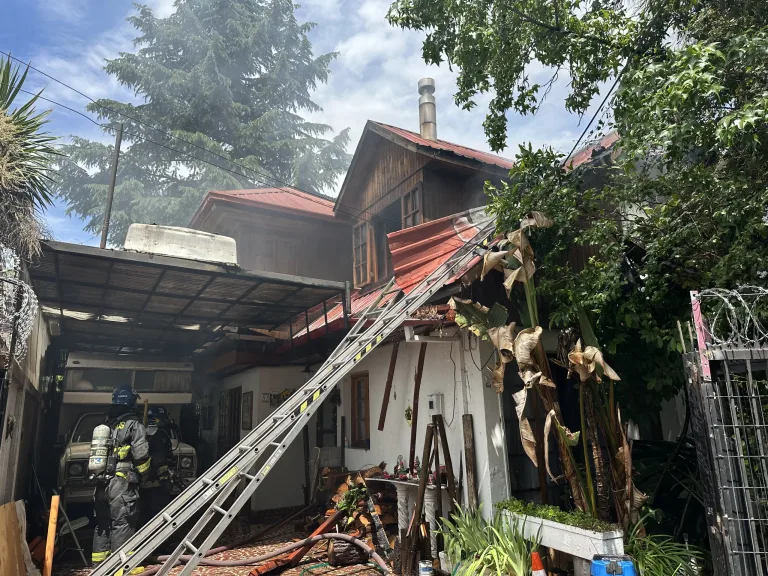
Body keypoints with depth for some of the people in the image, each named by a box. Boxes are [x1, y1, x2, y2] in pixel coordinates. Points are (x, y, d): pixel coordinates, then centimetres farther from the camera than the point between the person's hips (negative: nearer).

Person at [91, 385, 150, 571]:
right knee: (122, 523, -4)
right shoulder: (134, 425, -7)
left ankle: (99, 563, 21)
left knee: (103, 523, 15)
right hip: (122, 482, -7)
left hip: (102, 482, 7)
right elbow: (140, 454, -11)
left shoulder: (105, 425, 16)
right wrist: (143, 472, 6)